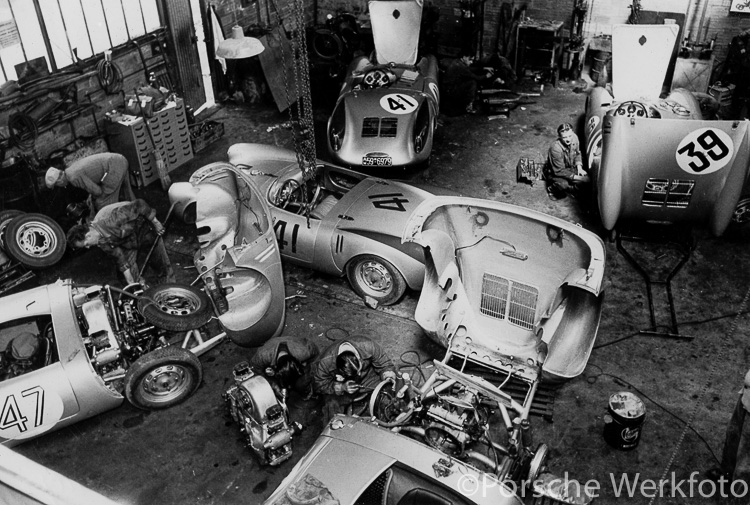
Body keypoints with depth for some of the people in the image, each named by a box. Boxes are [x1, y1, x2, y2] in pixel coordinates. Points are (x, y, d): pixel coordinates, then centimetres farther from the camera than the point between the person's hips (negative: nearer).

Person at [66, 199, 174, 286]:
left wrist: (156, 223, -26)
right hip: (126, 242, 5)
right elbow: (120, 259, -11)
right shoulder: (101, 242, -19)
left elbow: (140, 205, -36)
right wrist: (131, 282, -11)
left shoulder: (112, 219, -43)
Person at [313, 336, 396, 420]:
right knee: (333, 405, -28)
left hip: (366, 375, 2)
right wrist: (342, 387, -31)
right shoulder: (325, 362, -34)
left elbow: (385, 365, -16)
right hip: (336, 384, -2)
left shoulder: (368, 347, -33)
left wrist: (389, 377, -37)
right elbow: (319, 385, -18)